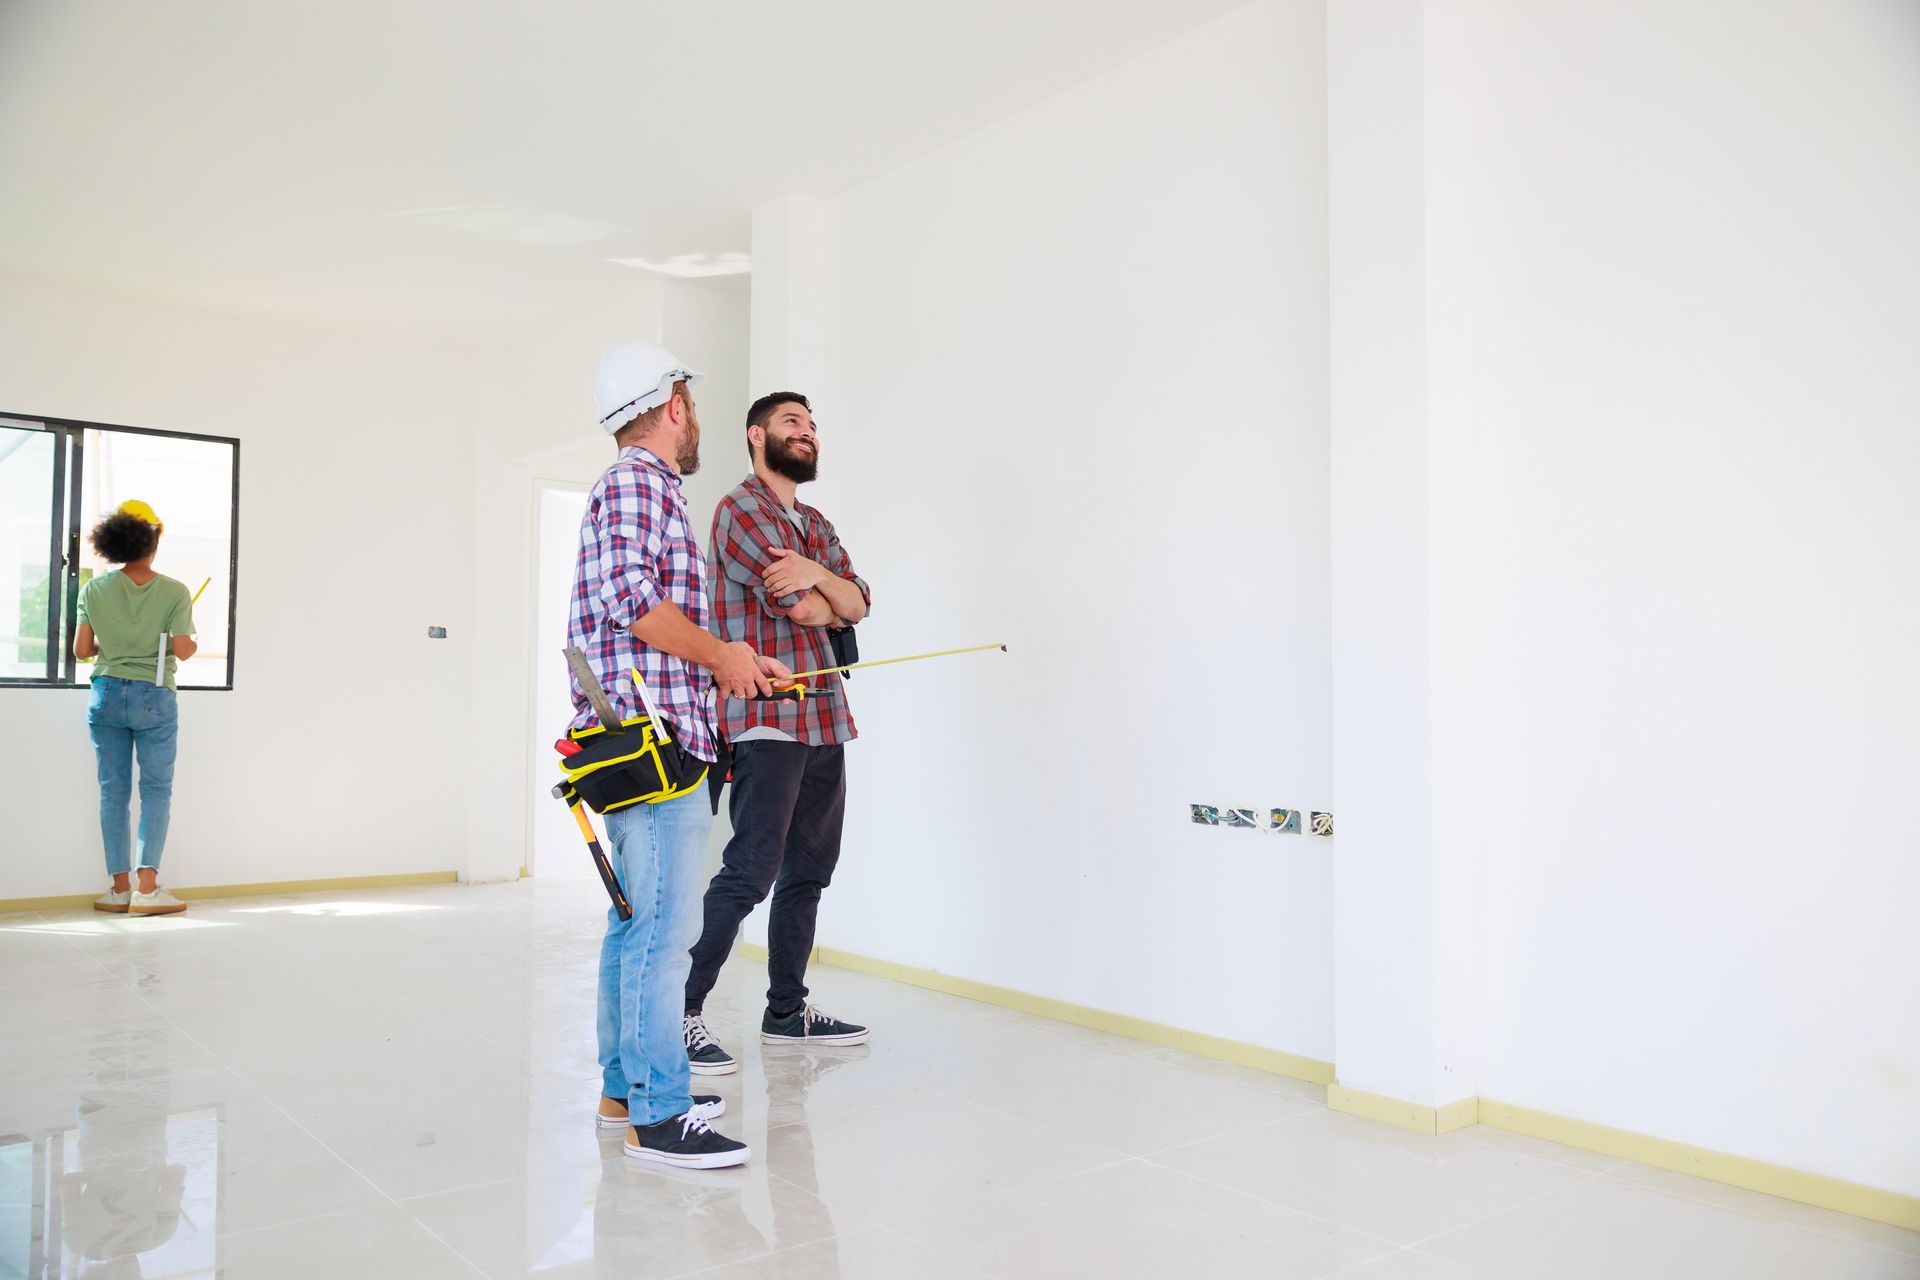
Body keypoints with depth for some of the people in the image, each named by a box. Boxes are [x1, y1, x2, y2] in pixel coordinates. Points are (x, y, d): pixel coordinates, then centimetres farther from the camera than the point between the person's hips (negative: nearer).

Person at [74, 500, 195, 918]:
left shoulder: (94, 589, 1)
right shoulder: (174, 591, -7)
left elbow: (81, 650, 1)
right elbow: (182, 649, -11)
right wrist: (194, 642, 11)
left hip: (107, 695, 3)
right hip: (155, 697, -3)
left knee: (114, 792, 8)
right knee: (156, 790, 4)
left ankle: (120, 887, 11)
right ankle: (146, 887, -2)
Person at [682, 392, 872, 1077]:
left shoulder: (817, 524, 22)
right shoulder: (740, 510, -4)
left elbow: (857, 603, 7)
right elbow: (808, 610, -13)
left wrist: (816, 574, -13)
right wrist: (829, 597, 9)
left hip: (826, 719, 9)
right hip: (768, 720, -8)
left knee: (809, 872, 12)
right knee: (750, 872, -11)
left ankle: (787, 1010, 22)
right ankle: (682, 1012, -1)